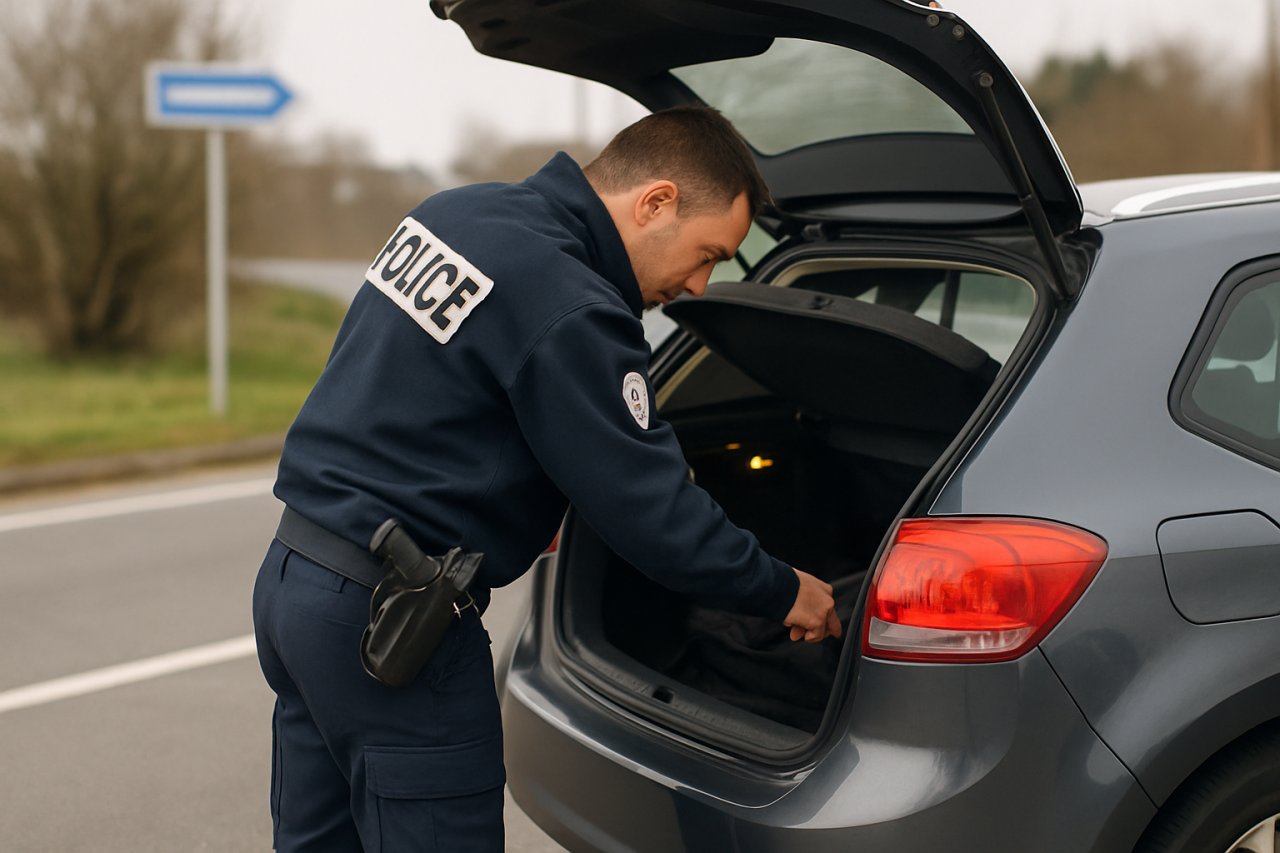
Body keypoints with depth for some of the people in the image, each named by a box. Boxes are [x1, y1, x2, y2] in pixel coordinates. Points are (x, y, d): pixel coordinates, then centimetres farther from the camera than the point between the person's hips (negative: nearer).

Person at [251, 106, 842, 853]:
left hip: (293, 571, 9)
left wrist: (518, 509, 16)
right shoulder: (572, 314, -21)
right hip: (391, 623, -9)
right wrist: (783, 594, -2)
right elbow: (655, 516, -17)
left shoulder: (455, 212, 7)